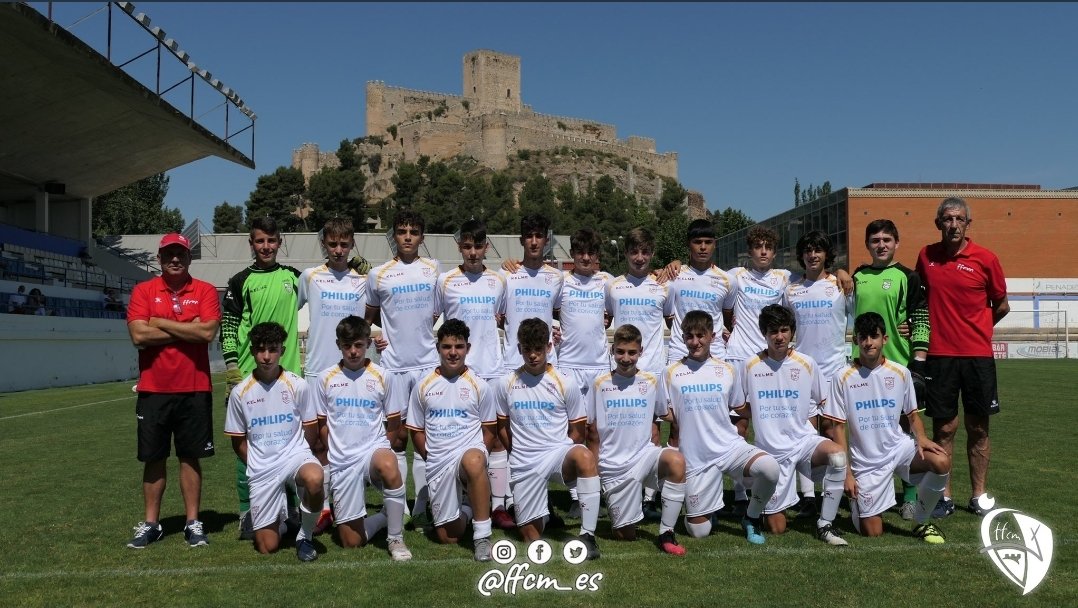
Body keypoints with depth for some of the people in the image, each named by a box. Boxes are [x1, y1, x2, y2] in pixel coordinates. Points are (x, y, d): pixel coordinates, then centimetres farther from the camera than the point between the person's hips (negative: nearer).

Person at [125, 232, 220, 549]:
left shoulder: (205, 291, 2)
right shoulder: (143, 291, 3)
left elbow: (208, 332, -13)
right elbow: (139, 335, -10)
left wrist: (161, 323, -8)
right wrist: (187, 329, -10)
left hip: (195, 389, -1)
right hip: (153, 389, 1)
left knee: (190, 457, 7)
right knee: (154, 458, 9)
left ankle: (193, 522, 16)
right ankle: (150, 523, 21)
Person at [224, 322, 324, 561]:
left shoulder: (298, 385, -5)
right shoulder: (240, 392, -2)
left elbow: (311, 431, 4)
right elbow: (238, 442, 8)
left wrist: (297, 458, 2)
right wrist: (257, 466, 4)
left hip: (295, 454, -1)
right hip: (261, 469, 1)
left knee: (314, 479, -39)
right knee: (267, 547, -2)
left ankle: (305, 536, -10)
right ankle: (280, 514, 34)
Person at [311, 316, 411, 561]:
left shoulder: (381, 376, 0)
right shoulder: (324, 379, 3)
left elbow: (394, 423, 7)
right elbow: (322, 424, 11)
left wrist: (376, 447, 1)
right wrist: (336, 453, 7)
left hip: (375, 449, -1)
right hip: (342, 462, 2)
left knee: (388, 465, -41)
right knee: (351, 542, -1)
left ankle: (395, 537, -21)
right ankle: (386, 518, 32)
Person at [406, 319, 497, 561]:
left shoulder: (479, 386, 1)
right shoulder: (423, 386, 5)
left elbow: (488, 430, 6)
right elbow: (416, 430, 11)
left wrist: (478, 455, -8)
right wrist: (432, 458, 1)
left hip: (470, 452, -2)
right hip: (438, 465, 3)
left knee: (472, 461, -42)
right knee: (448, 538, 2)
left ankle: (482, 535, -29)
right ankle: (464, 510, 37)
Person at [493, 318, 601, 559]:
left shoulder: (565, 383, -2)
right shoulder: (506, 384, 3)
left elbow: (577, 430, 5)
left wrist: (563, 457, -2)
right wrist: (519, 456, 13)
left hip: (558, 453, -2)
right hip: (523, 465, 2)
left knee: (585, 456, -39)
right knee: (531, 537, 2)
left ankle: (587, 535, -31)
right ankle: (542, 506, 38)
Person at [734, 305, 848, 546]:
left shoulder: (807, 364, -2)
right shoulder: (751, 367, -4)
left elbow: (819, 403, 12)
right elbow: (740, 407, 8)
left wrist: (804, 426, 1)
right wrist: (766, 419, 0)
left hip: (804, 440, 1)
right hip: (771, 451, -1)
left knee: (837, 454, -34)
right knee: (777, 528, -1)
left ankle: (825, 524, -16)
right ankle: (764, 505, 36)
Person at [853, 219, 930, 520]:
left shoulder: (908, 277, -1)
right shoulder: (857, 277, 10)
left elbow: (921, 321, -4)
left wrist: (918, 363, -12)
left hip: (900, 365, -3)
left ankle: (910, 497, 12)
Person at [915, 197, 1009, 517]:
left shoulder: (985, 258, -3)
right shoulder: (926, 256, 4)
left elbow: (1001, 305, 8)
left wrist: (974, 329, 11)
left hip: (978, 355, -1)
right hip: (939, 355, 1)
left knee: (978, 428, 7)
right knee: (943, 428, 4)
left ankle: (980, 496, 19)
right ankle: (944, 497, 13)